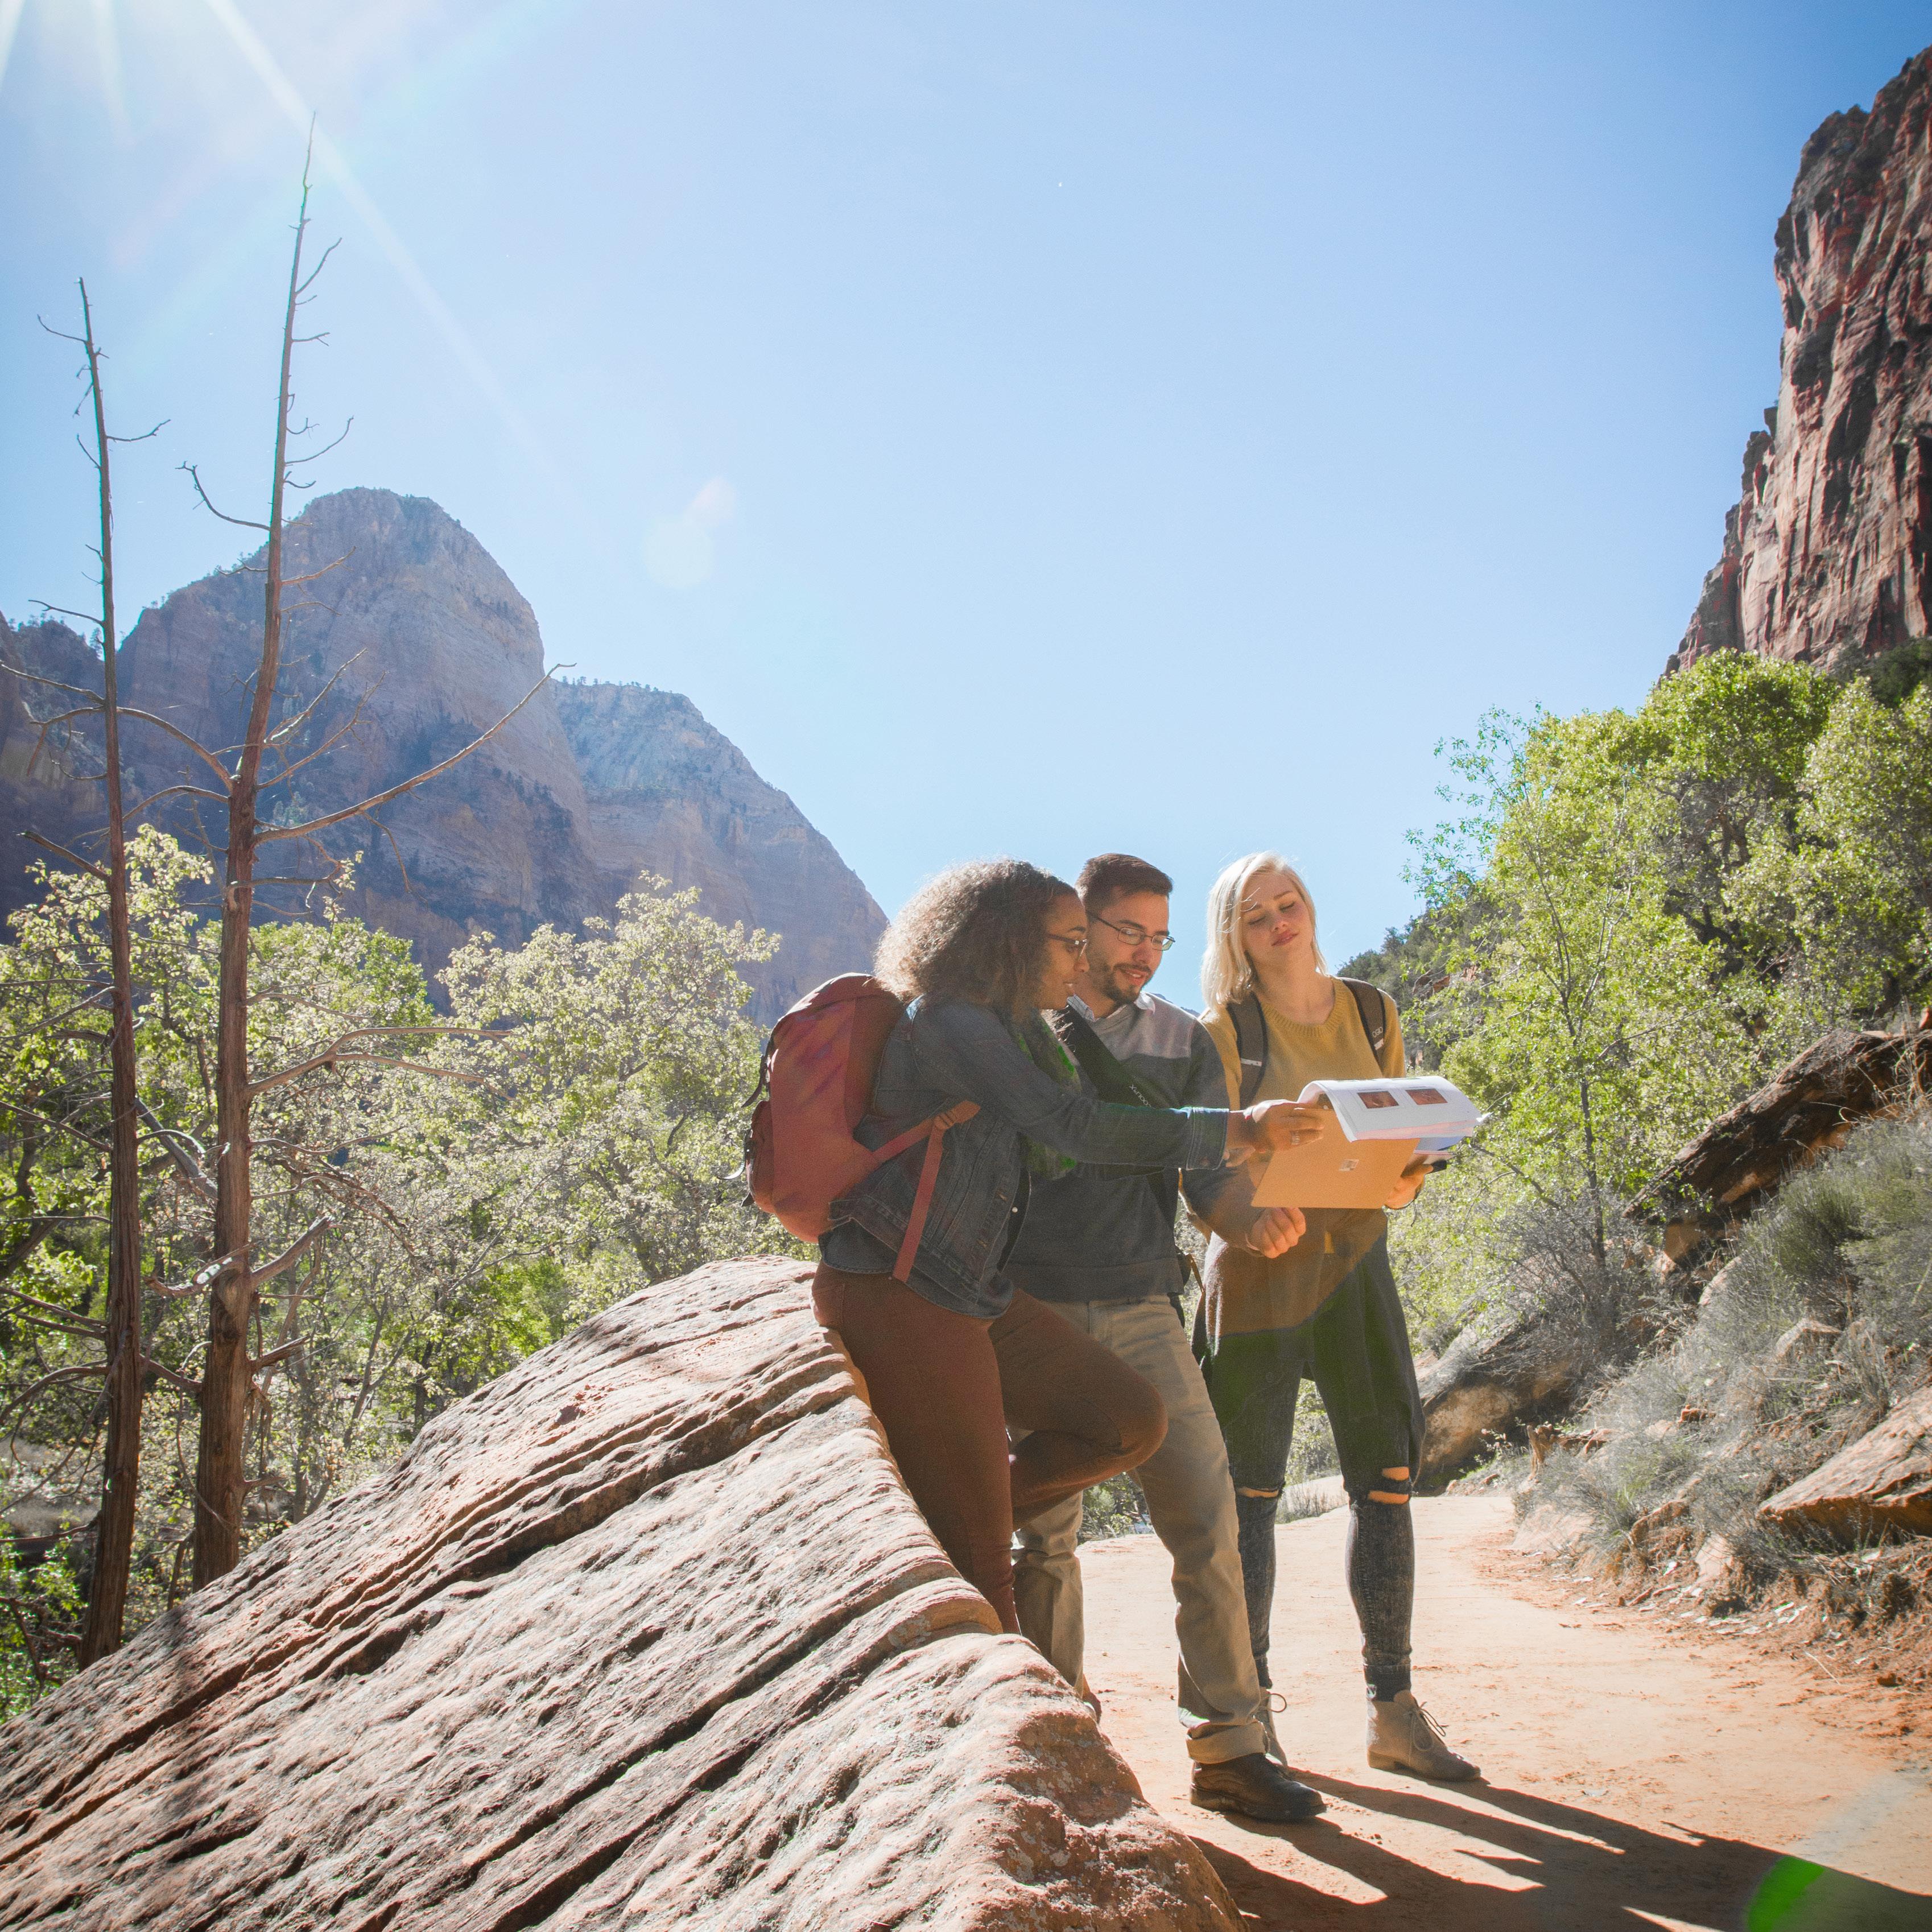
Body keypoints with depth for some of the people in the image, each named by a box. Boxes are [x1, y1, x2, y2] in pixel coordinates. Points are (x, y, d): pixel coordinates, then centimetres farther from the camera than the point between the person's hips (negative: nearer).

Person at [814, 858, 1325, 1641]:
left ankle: (934, 1524, 10)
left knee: (1132, 1421, 4)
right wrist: (1240, 1130, -20)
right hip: (902, 1301, -9)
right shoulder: (950, 1024, -16)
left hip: (974, 1295, 9)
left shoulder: (1007, 1028, 16)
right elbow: (1080, 1128, -23)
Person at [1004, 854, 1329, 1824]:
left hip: (1142, 1312, 2)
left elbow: (1203, 1169, 2)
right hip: (1033, 1309, -2)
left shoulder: (1183, 1043, 12)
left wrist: (1249, 1220, -20)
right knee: (1044, 1534, 4)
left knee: (1207, 1518, -5)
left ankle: (1229, 1746, 4)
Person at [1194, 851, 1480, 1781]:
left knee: (1386, 1478, 1)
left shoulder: (1373, 1014, 7)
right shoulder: (1225, 1031, -5)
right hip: (1257, 1263, -4)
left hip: (1356, 1258, 4)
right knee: (1251, 1490, 0)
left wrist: (1405, 1179, -11)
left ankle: (1393, 1709, 11)